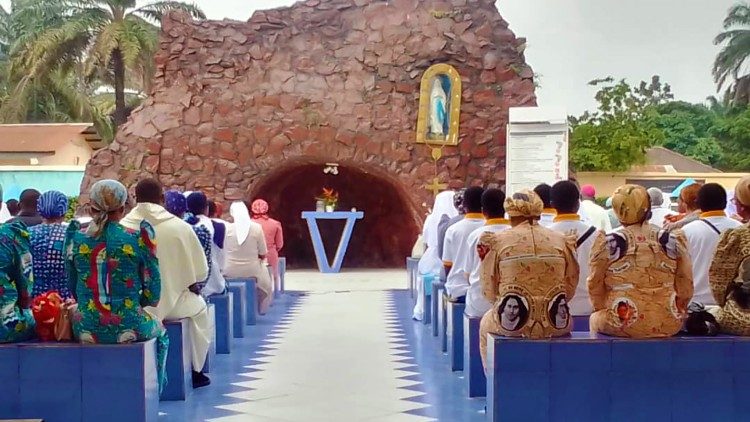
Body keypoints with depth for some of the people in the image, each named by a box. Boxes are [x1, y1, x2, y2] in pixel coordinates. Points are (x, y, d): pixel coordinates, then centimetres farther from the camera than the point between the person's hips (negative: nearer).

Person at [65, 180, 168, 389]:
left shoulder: (75, 238, -2)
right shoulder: (138, 238, -9)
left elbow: (72, 289, 8)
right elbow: (152, 294, -5)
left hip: (86, 330, 2)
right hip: (128, 328, -2)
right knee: (159, 331, 32)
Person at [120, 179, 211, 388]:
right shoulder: (180, 227, -11)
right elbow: (199, 271, -5)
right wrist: (192, 286, 16)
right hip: (171, 302, -2)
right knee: (199, 308, 29)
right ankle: (195, 371, 31)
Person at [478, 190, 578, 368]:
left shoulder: (497, 242, -3)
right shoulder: (562, 241, 2)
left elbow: (489, 293, 1)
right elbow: (570, 291, 6)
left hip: (510, 323, -1)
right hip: (554, 325, 2)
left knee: (486, 324, 32)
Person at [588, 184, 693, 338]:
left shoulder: (607, 243, -8)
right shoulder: (673, 241, 0)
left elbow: (595, 286, 1)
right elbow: (685, 287, 6)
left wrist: (603, 311, 19)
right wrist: (677, 313, 23)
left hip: (622, 325, -3)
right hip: (669, 325, 3)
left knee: (595, 319, 27)